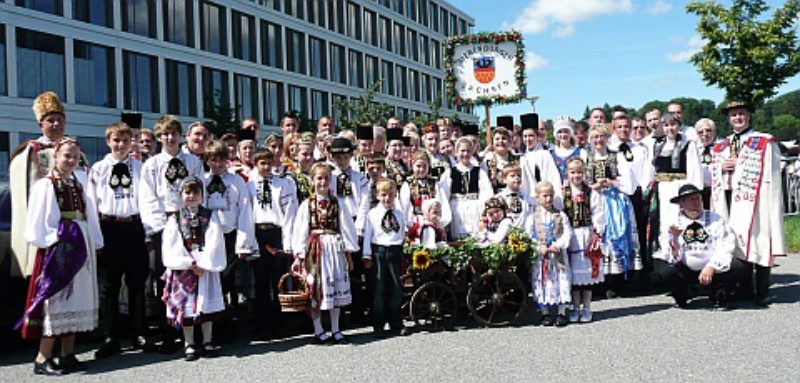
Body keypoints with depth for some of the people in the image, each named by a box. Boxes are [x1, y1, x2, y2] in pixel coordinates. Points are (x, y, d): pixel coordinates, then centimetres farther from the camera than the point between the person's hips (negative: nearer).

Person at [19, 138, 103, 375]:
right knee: (56, 302, -8)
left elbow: (90, 218, 12)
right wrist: (54, 240, -17)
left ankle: (67, 355, 16)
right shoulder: (45, 186, -5)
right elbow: (36, 225, -9)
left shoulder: (78, 186, 14)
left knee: (75, 302, 8)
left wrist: (95, 246, 6)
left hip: (80, 251, 7)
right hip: (56, 251, -7)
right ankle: (42, 359, -2)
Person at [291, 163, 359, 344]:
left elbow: (346, 228, 5)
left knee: (337, 289, 7)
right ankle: (318, 331, 14)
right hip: (315, 249, -2)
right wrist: (299, 256, -5)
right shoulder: (307, 205, -1)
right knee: (316, 289, 2)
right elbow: (300, 231, -1)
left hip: (335, 249, 2)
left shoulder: (338, 203, 4)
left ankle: (335, 330, 19)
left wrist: (348, 253, 3)